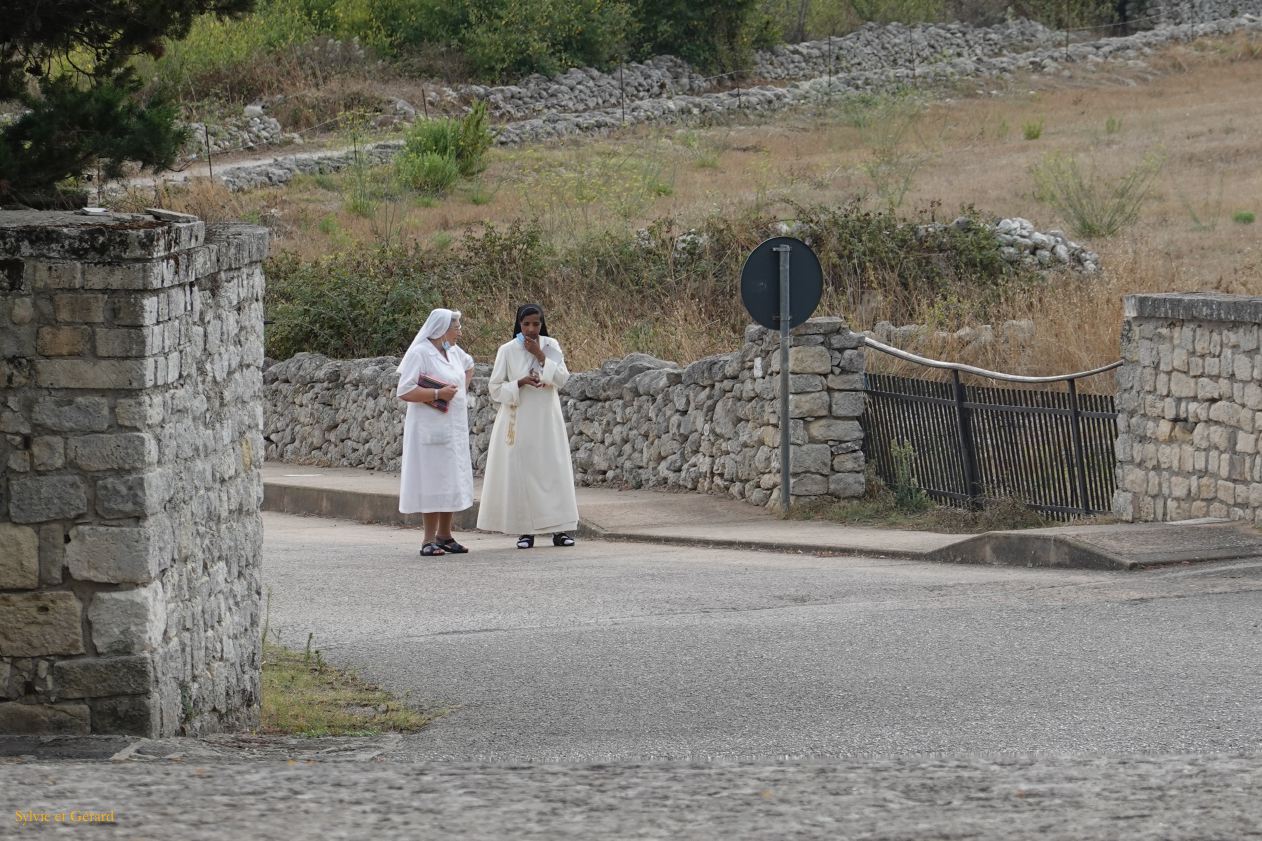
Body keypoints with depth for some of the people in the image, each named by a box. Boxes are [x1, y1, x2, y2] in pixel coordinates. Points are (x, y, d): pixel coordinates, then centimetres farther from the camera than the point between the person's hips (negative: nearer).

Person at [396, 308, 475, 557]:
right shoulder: (419, 354, -13)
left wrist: (463, 389, 16)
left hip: (454, 428, 8)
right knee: (433, 480, -7)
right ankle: (430, 539, -4)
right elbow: (404, 391, -18)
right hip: (431, 428, -8)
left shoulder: (454, 351, 10)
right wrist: (437, 394, -21)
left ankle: (444, 535, 18)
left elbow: (468, 366, 33)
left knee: (451, 480, 10)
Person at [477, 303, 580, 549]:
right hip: (519, 421, -1)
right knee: (520, 473, -3)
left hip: (547, 420, 1)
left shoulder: (551, 345, 4)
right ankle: (525, 531, 2)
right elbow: (495, 388, -1)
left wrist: (540, 356, -13)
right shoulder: (507, 351, -2)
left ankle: (558, 529, 2)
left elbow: (562, 378, -6)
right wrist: (520, 383, -17)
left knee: (553, 471, -2)